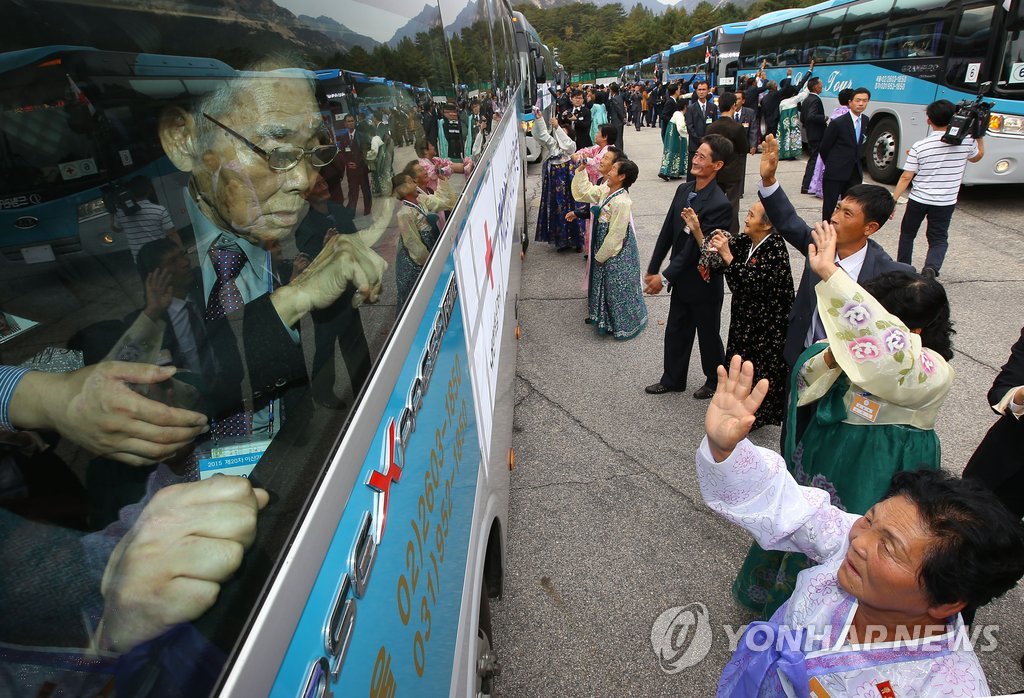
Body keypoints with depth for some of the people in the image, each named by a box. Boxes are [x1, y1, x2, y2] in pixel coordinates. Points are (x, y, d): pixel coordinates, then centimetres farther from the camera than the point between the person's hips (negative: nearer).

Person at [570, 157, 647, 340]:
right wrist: (581, 170, 1)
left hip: (617, 254, -9)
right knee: (605, 286, 23)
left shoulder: (622, 203, -29)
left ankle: (622, 326, 27)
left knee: (617, 289, 8)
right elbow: (584, 192, 11)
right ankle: (605, 319, 43)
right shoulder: (605, 190, -3)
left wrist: (601, 256, -15)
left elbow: (615, 236, -25)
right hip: (605, 249, 9)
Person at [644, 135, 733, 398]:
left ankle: (715, 382, 36)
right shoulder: (684, 189, 0)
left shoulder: (719, 205, -25)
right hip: (682, 280, 7)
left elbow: (695, 248, -25)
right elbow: (667, 231, 4)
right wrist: (652, 269, 5)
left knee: (708, 336, 13)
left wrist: (665, 277, -21)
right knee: (676, 332, 18)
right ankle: (673, 379, 37)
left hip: (704, 283, -7)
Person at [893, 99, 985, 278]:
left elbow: (906, 177, -12)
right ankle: (931, 267, -18)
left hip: (918, 200, -1)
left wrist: (893, 200, -6)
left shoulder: (919, 146, -12)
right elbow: (977, 156, 17)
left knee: (907, 234, 19)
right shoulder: (966, 141, -5)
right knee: (939, 239, 10)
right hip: (946, 202, 1)